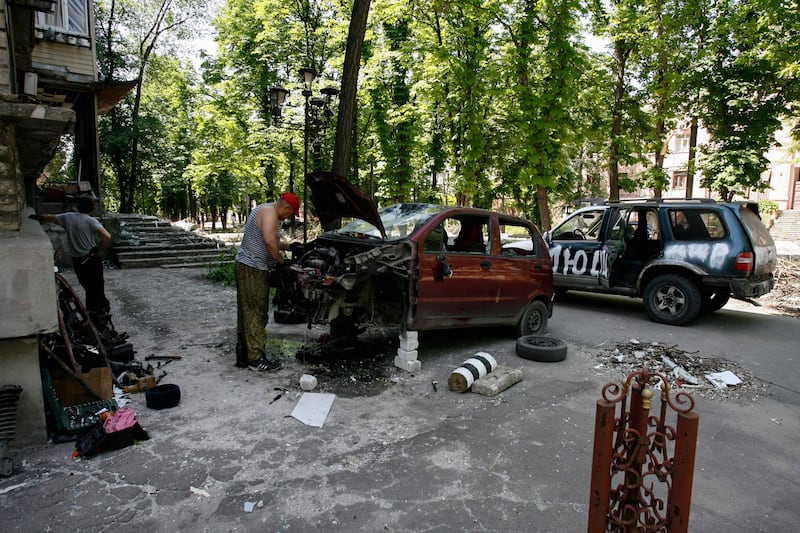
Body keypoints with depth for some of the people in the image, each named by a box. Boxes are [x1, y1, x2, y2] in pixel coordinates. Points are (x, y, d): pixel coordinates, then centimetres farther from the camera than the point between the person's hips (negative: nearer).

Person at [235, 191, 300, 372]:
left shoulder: (262, 209, 18)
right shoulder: (269, 212, -15)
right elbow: (269, 241, -28)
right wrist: (280, 260, -14)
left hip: (245, 266, 11)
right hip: (252, 269, -11)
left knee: (247, 313, 14)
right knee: (256, 314, -5)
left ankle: (243, 356, 22)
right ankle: (256, 359, 2)